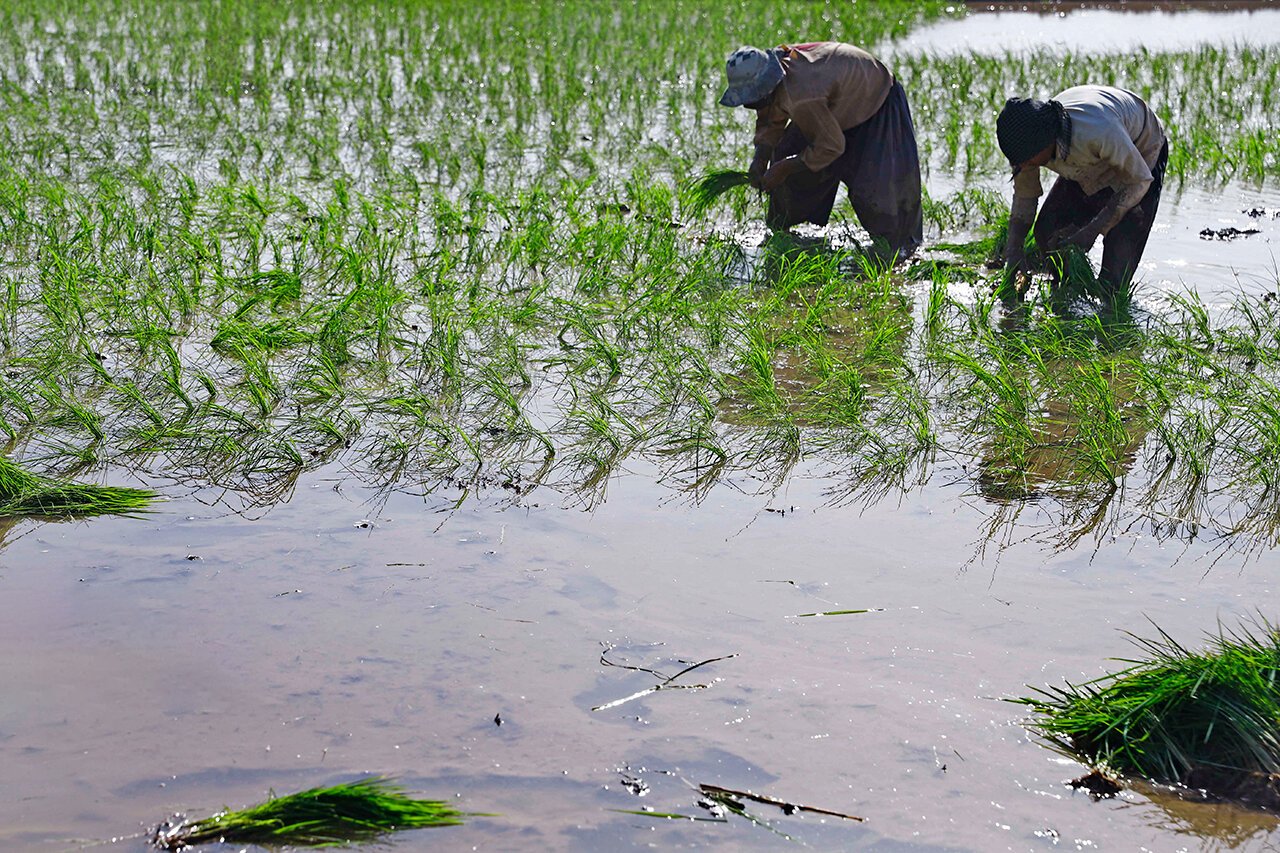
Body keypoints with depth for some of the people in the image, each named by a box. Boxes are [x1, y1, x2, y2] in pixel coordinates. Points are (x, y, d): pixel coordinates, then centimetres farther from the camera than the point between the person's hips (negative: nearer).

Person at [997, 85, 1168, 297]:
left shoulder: (1100, 132, -47)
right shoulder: (1027, 140, -29)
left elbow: (1140, 180, -29)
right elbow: (1024, 195, -9)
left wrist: (1092, 231, -32)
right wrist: (1014, 249, -22)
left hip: (1141, 150, -5)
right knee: (1047, 232, -5)